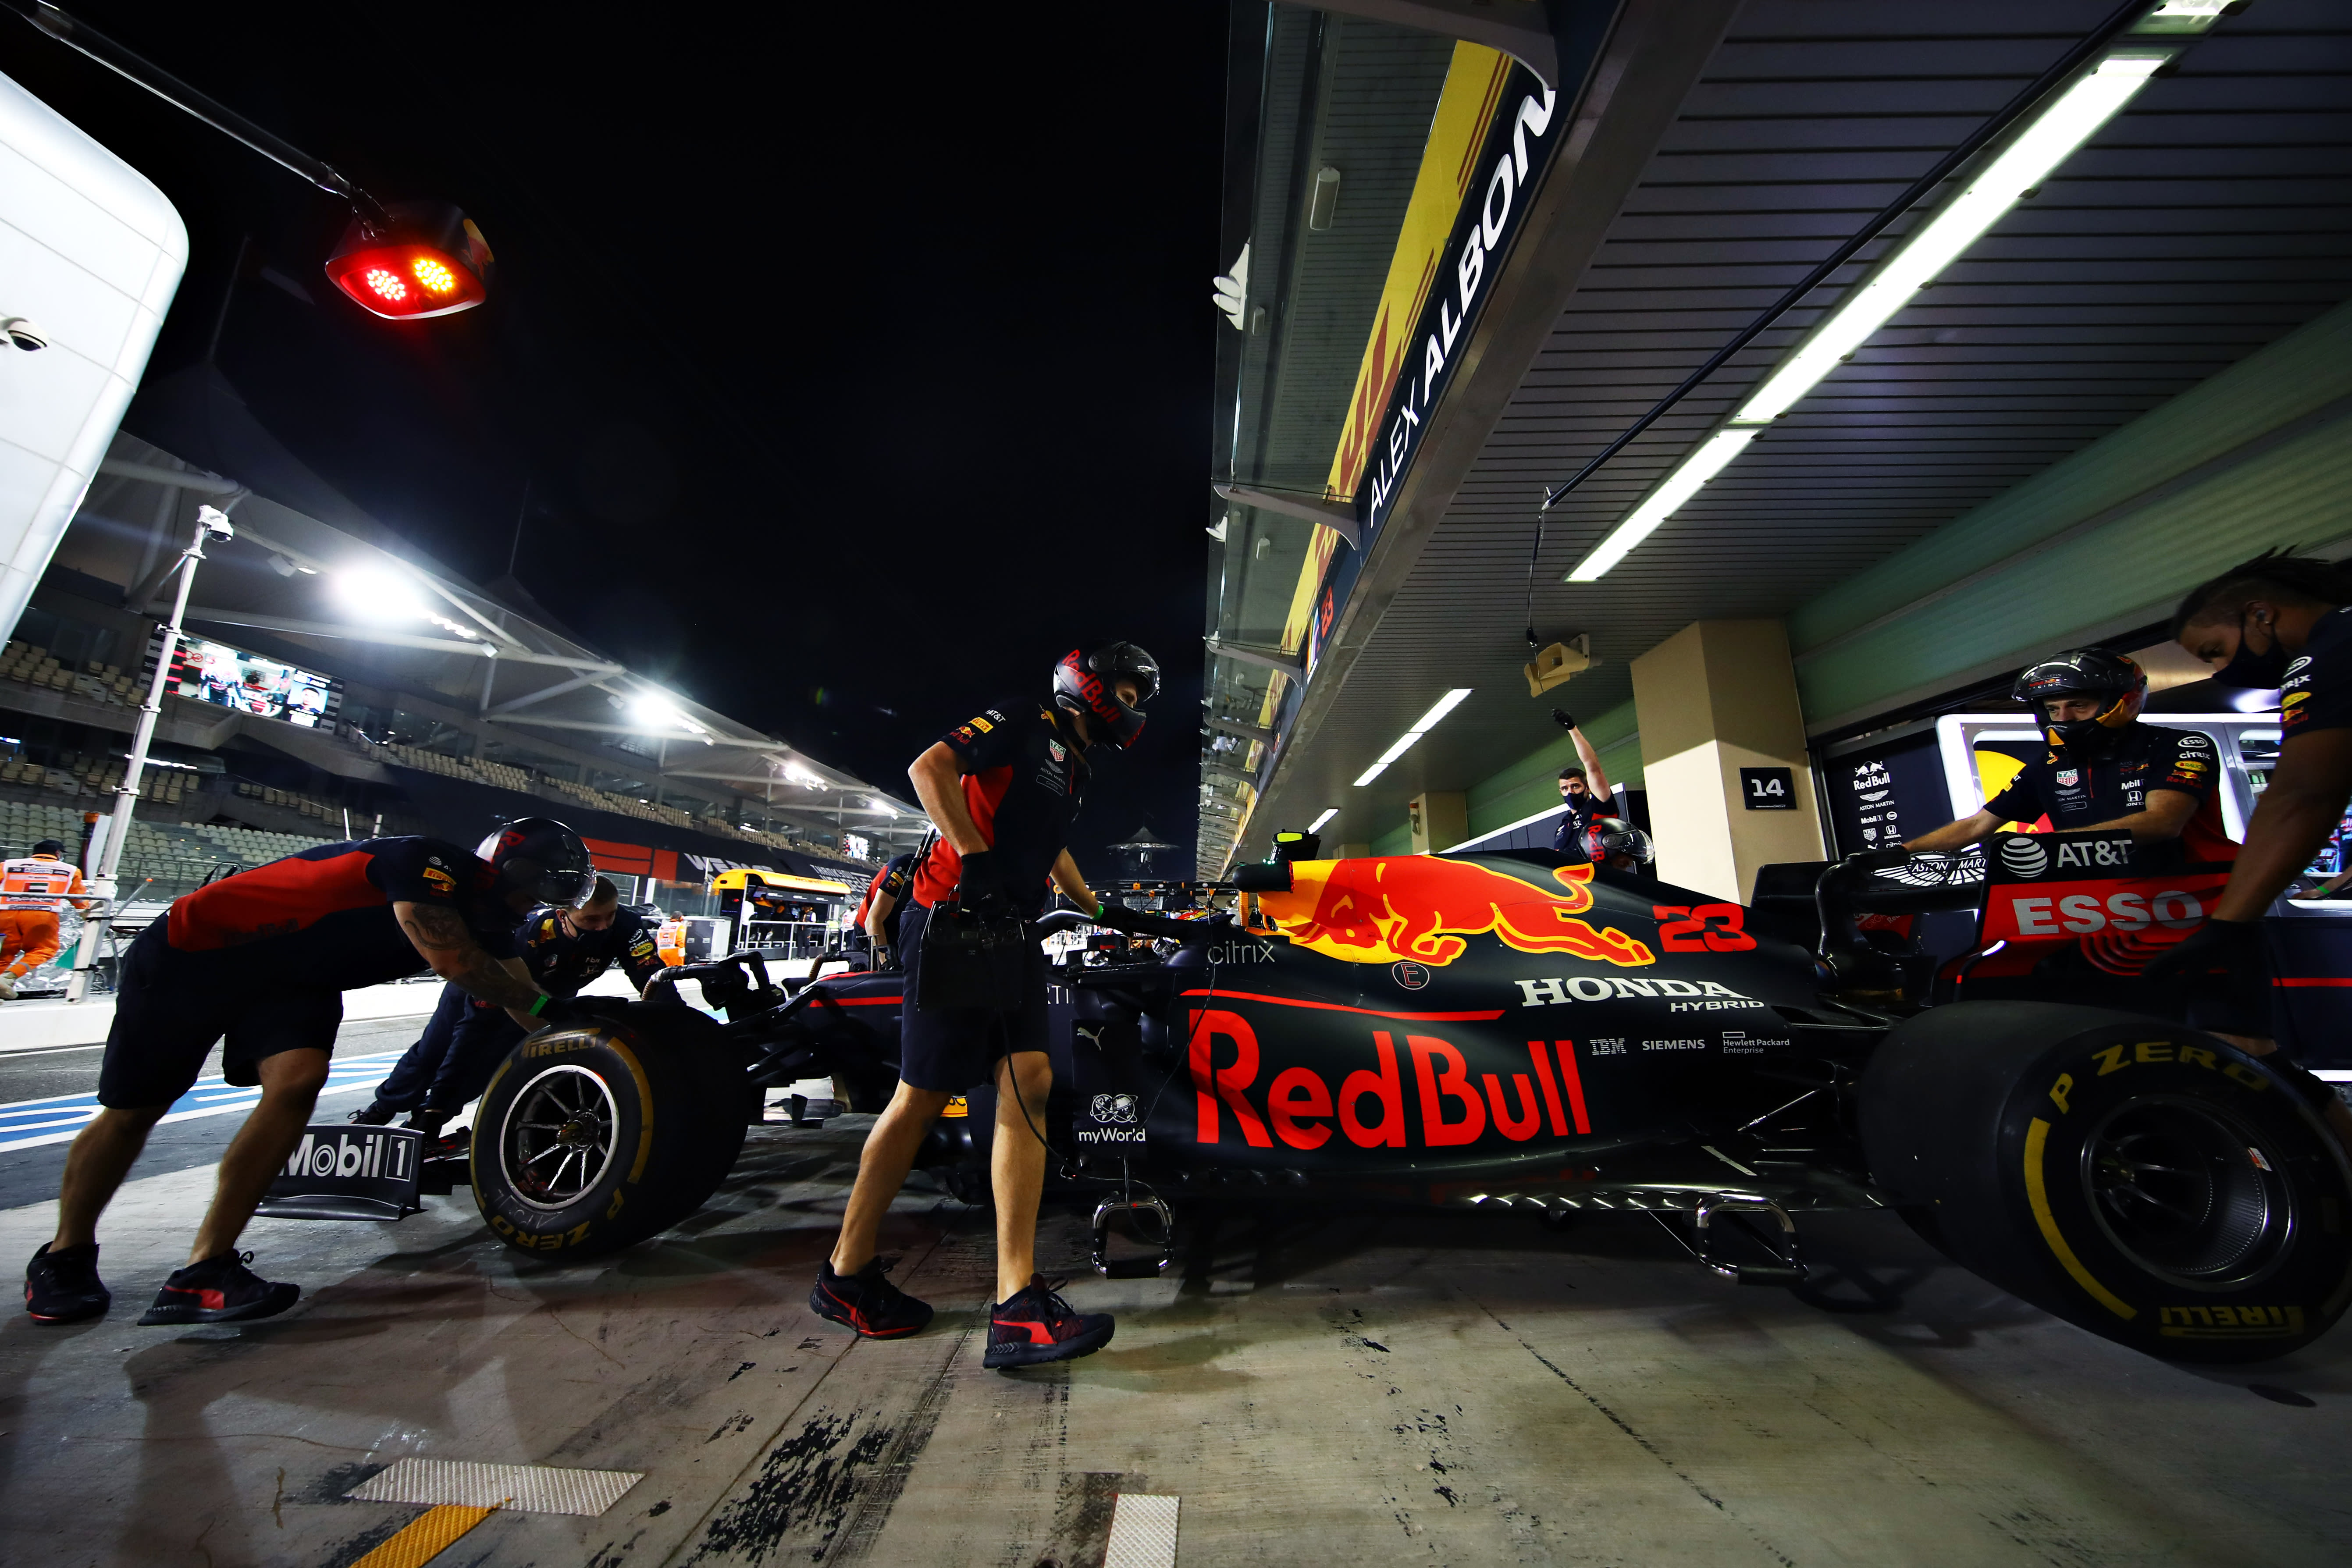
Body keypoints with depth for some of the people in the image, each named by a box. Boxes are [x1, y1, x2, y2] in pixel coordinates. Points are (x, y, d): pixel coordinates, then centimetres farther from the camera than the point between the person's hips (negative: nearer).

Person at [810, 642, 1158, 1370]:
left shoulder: (1075, 765, 24)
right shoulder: (1026, 720, -3)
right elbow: (928, 767, -14)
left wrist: (1098, 909, 40)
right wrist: (974, 855, -20)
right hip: (955, 914, -8)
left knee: (1029, 1082, -5)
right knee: (924, 1096, -1)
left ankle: (1016, 1307, -4)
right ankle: (846, 1274, 20)